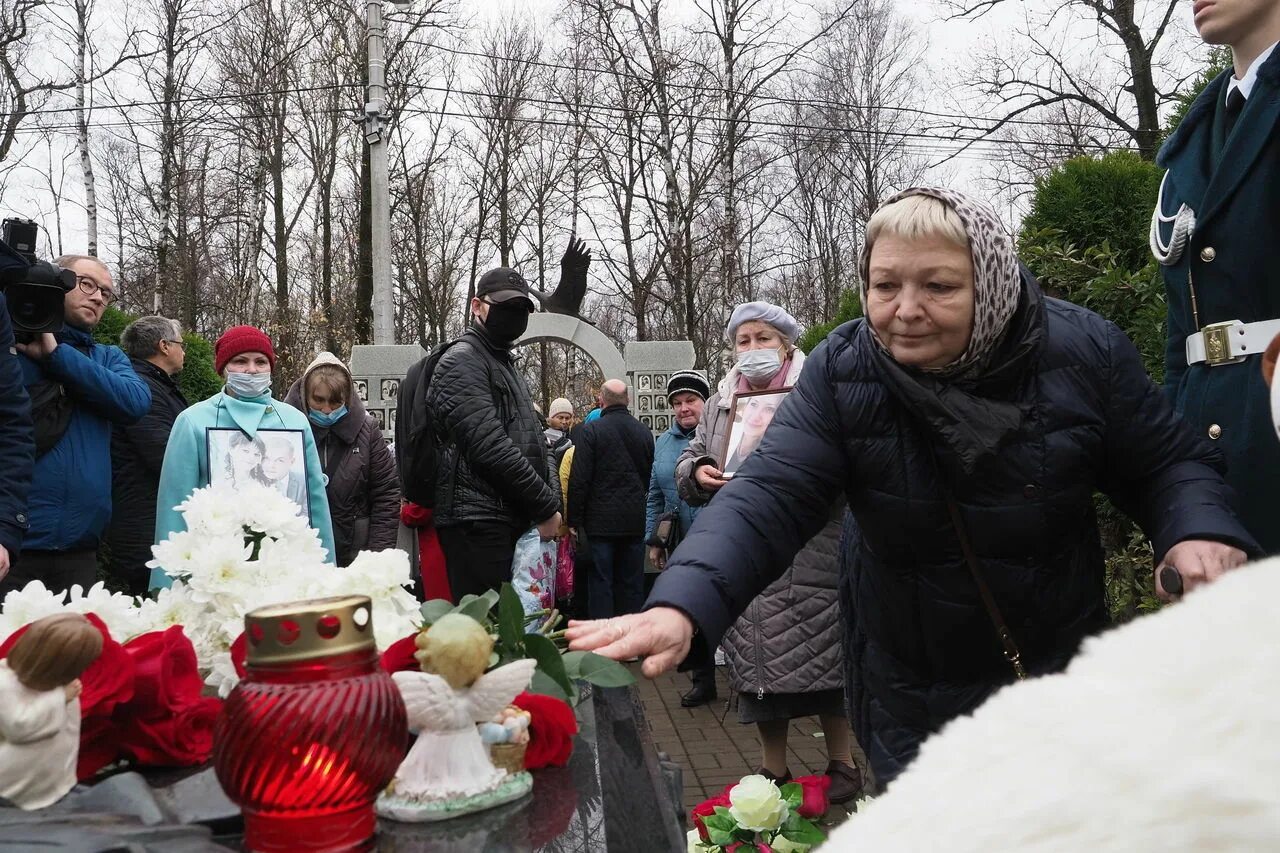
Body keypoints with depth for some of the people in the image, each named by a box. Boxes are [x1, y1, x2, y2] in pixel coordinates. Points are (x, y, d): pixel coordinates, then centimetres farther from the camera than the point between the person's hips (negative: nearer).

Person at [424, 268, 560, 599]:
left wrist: (546, 505, 11)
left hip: (513, 522, 9)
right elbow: (490, 449, -18)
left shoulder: (506, 364, 23)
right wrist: (547, 507, -12)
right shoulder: (463, 361, -7)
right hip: (478, 522, -9)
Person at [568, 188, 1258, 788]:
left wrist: (1199, 531, -25)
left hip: (1065, 672, 1)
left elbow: (1166, 463, -2)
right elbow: (770, 496, -26)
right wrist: (682, 607, -42)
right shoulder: (840, 371, -17)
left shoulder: (1083, 351, -14)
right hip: (914, 693, 0)